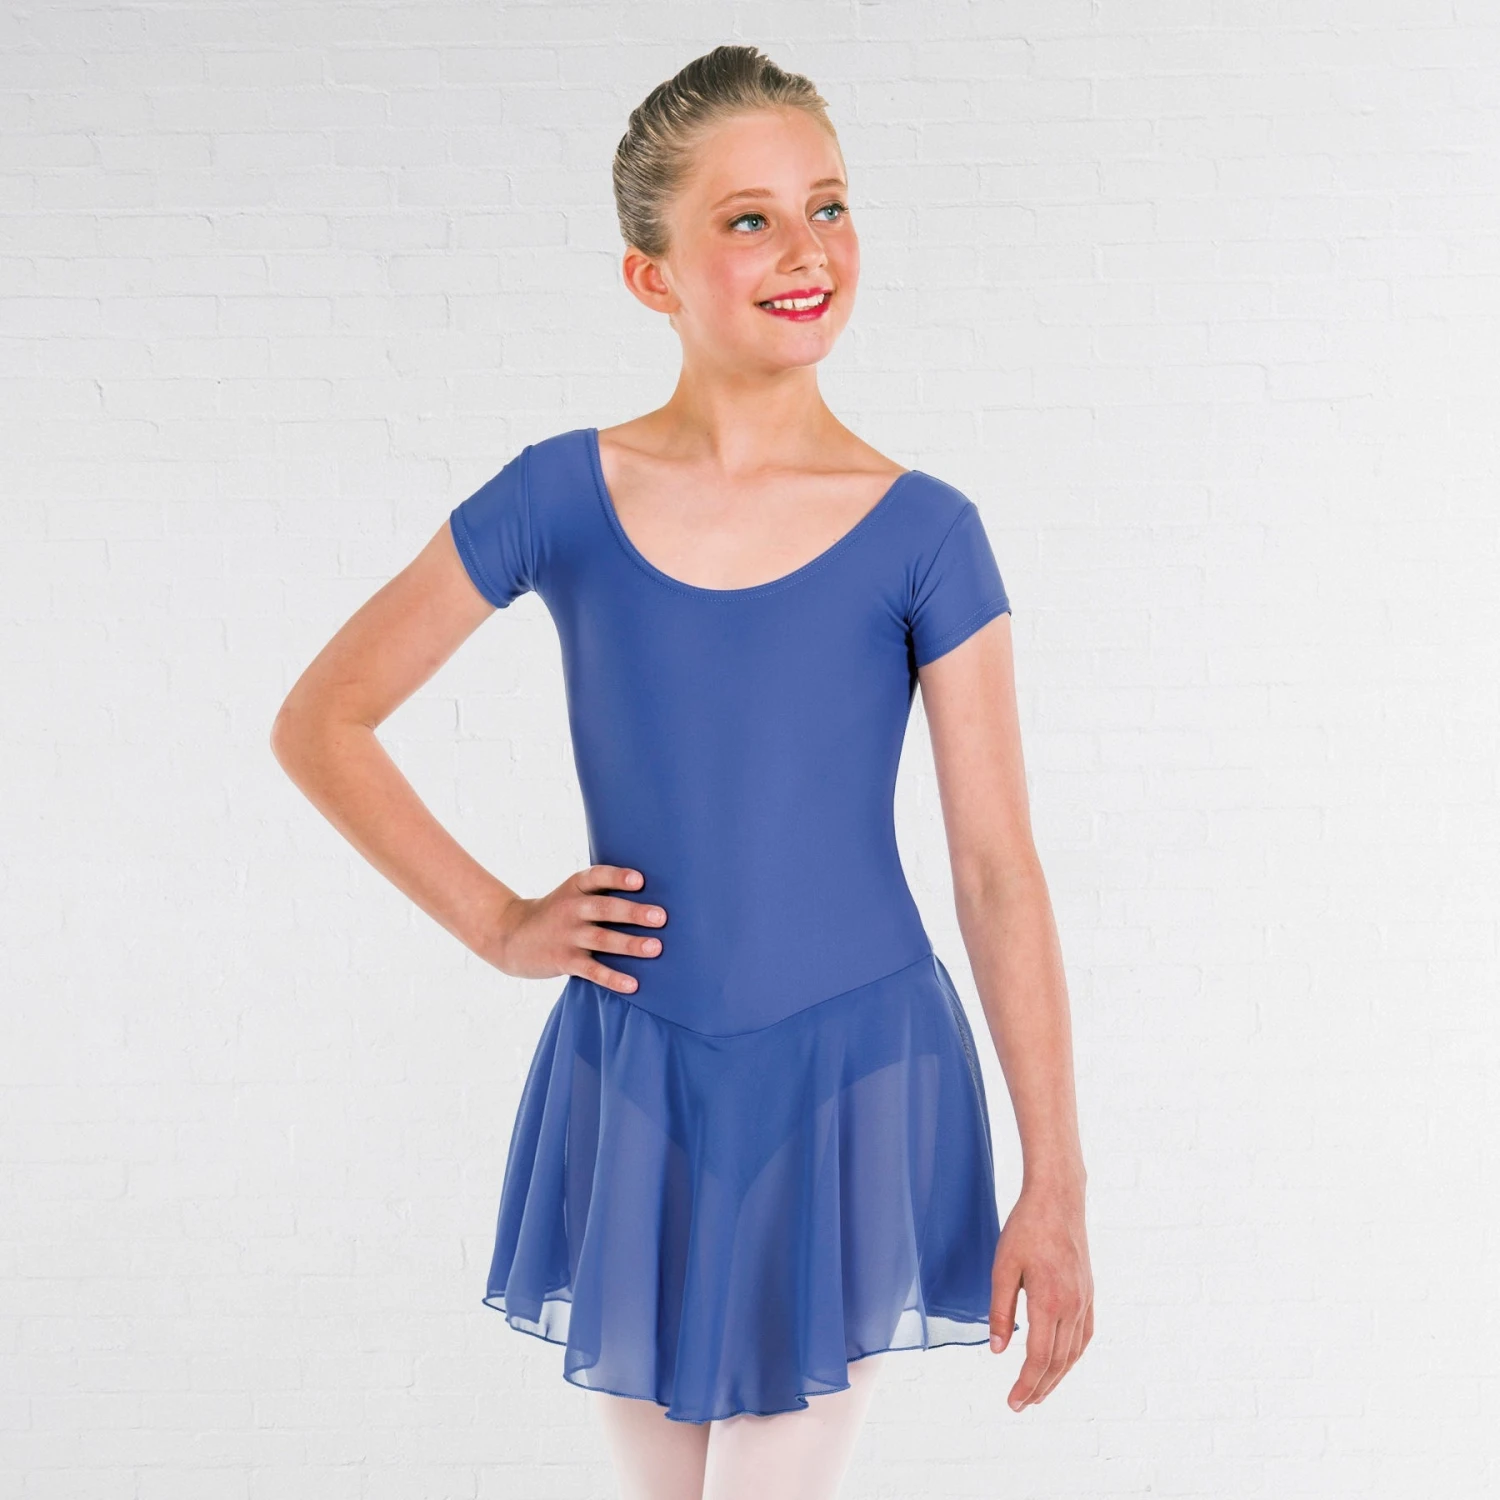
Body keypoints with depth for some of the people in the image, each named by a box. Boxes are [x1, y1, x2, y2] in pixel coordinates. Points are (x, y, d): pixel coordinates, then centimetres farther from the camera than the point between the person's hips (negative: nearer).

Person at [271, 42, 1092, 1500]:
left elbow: (997, 867, -6)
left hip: (850, 1081, -2)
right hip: (630, 1081, 2)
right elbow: (320, 720, 4)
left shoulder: (921, 534, -8)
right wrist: (495, 922, -2)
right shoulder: (565, 495, -5)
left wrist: (1054, 1183, -6)